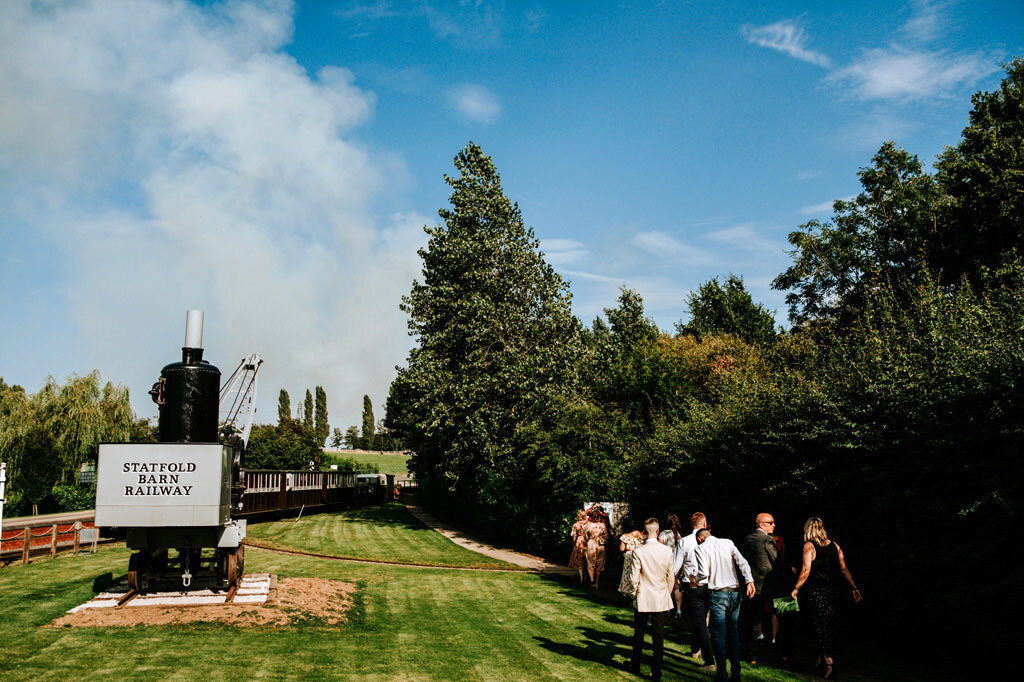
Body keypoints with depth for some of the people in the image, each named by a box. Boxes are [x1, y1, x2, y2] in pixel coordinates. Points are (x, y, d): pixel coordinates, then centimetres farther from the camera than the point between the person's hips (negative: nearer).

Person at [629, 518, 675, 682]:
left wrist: (634, 594, 5)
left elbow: (634, 577, -12)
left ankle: (635, 666, 29)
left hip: (643, 600, -1)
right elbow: (671, 577, 2)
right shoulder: (667, 551, -7)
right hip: (661, 600, 1)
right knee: (658, 636, 6)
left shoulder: (638, 552, -15)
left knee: (639, 633, 15)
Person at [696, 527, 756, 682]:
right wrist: (749, 581, -11)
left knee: (719, 636, 0)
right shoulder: (728, 543, 10)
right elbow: (742, 562, -3)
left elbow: (704, 573, -10)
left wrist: (694, 578, 9)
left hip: (718, 594, -4)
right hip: (735, 592, 4)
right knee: (734, 633, 12)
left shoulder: (701, 548, -1)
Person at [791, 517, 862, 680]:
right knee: (833, 625, 11)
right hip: (835, 590, 5)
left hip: (817, 592, -5)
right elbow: (844, 569, 7)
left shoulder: (809, 546, -6)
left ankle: (828, 661, -6)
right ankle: (825, 658, 20)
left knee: (820, 625, 2)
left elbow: (805, 571, -11)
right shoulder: (834, 545, 8)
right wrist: (854, 588, 12)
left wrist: (796, 588, -1)